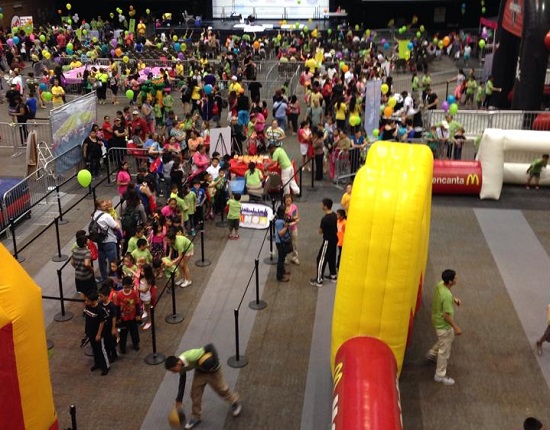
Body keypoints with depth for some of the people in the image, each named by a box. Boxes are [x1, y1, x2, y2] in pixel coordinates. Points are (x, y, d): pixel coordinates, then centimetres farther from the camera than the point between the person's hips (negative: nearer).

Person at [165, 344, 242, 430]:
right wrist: (179, 400, 1)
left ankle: (235, 403, 39)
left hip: (212, 369, -6)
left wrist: (215, 360, -41)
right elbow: (182, 382, -1)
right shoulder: (181, 366, -18)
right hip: (200, 371, 6)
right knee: (195, 393, 4)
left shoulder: (192, 357, -44)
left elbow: (210, 346, -36)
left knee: (222, 389, 12)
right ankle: (195, 417, 24)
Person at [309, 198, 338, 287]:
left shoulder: (325, 219, -26)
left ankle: (319, 280, 4)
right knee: (332, 257, 23)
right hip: (334, 239, 9)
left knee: (321, 259, 0)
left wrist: (321, 228, 4)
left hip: (328, 241, -9)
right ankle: (333, 275, 36)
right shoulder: (334, 215, 1)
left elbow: (320, 231, -14)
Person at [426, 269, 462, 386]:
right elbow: (447, 316, -29)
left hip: (437, 320, 9)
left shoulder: (440, 284, -11)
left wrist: (453, 299, 3)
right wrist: (456, 327, -18)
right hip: (443, 325, -9)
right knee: (445, 350, 9)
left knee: (449, 338, 34)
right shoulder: (447, 296, -37)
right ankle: (440, 375, 25)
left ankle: (432, 353, 50)